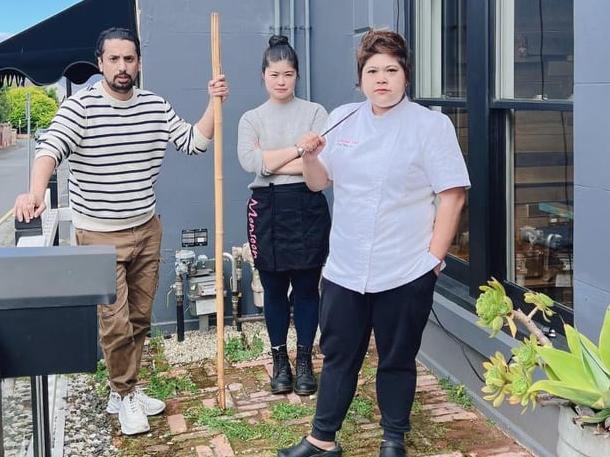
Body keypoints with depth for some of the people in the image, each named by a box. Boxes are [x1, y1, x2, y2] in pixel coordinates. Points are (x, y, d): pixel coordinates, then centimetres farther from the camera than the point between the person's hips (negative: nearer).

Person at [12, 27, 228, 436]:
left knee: (140, 319, 13)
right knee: (116, 324, -6)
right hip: (99, 235, -5)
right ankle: (125, 396, 16)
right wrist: (35, 191, -45)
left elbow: (195, 141, 7)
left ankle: (124, 392, 30)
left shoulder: (156, 106, 4)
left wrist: (215, 103, -6)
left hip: (147, 229, 5)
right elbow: (50, 148, -27)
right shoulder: (80, 106, -12)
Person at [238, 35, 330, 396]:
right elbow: (249, 161, -11)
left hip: (308, 207, -1)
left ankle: (305, 361, 18)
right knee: (274, 289, 9)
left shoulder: (315, 112, 2)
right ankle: (280, 361, 23)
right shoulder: (251, 119, 7)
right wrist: (298, 149, -11)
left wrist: (272, 163, -10)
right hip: (268, 209, 1)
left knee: (306, 287, 5)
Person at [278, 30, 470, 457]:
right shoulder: (341, 119, 6)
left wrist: (434, 257, -10)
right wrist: (310, 155, -7)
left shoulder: (431, 124, -7)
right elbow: (319, 182, 14)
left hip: (406, 272, -4)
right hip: (344, 269, 4)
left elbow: (452, 195, -8)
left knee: (397, 360, 11)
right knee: (339, 356, 13)